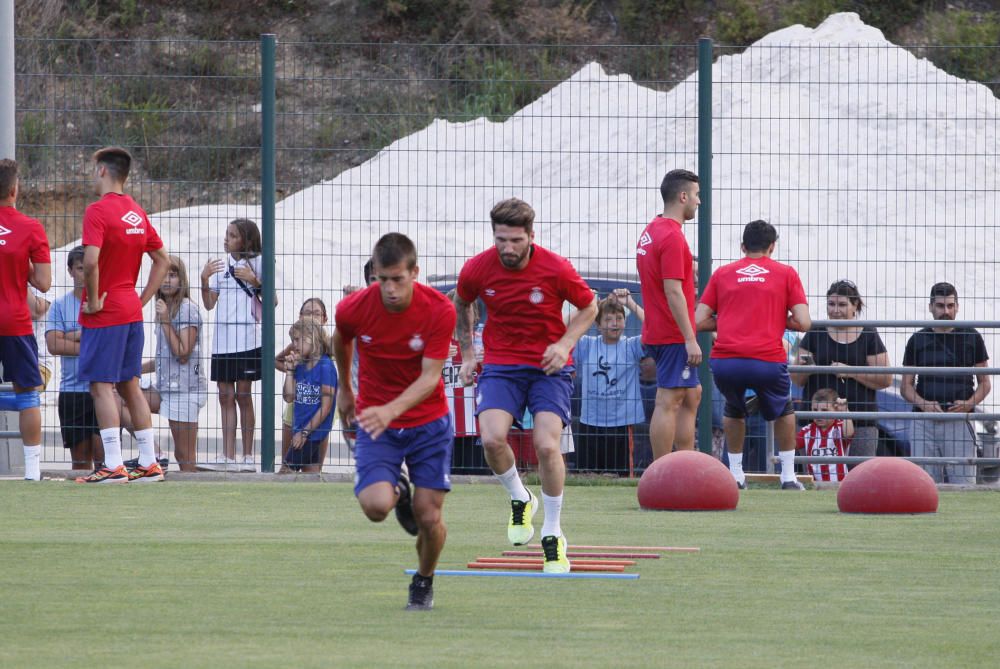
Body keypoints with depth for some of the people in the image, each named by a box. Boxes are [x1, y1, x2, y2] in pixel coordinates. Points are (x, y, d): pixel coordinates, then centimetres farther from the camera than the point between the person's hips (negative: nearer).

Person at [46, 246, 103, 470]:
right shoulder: (60, 305, 7)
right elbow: (54, 344, -5)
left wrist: (75, 336, -7)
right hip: (72, 390, 2)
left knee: (103, 455, -9)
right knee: (80, 458, 6)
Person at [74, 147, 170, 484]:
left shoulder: (98, 211, -14)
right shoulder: (137, 212, 11)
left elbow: (91, 261, -27)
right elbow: (162, 260, 17)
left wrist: (93, 300, -15)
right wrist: (143, 299, 14)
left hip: (104, 314, -8)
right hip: (132, 311, 8)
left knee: (101, 386, -6)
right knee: (130, 386, 13)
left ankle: (113, 466, -11)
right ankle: (149, 463, 14)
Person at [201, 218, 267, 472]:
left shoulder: (257, 263, 1)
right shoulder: (221, 265, 13)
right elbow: (209, 304, 11)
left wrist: (254, 281, -15)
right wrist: (204, 279, -3)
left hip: (247, 339, -5)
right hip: (222, 341, 5)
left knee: (243, 395, -2)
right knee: (226, 396, 2)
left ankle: (248, 457, 4)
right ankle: (228, 458, 1)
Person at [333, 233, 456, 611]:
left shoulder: (439, 311, -18)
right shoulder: (353, 310, -14)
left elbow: (430, 377, -21)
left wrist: (392, 410, -37)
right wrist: (344, 388, 25)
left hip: (428, 423, 0)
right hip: (376, 422, 0)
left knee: (429, 518, -6)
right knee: (376, 505, -23)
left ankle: (424, 582, 27)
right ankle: (398, 491, 17)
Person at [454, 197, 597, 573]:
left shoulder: (556, 269, -14)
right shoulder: (477, 270, -8)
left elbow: (588, 307, 3)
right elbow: (462, 305, 16)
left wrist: (565, 344, -12)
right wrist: (467, 352, 12)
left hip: (549, 366, -2)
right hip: (500, 365, 2)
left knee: (547, 445, -18)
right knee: (492, 438, -22)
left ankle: (553, 535, 1)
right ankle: (520, 500, 9)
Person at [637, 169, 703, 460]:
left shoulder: (650, 232, 14)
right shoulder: (672, 237, -16)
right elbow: (673, 292, -21)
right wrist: (690, 339, -21)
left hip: (658, 332, 10)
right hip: (674, 335, -10)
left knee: (692, 395, 16)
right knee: (669, 402, -7)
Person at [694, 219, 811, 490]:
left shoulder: (722, 274, 17)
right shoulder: (786, 274, 12)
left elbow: (699, 322, 12)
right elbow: (803, 323, 4)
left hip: (724, 361, 2)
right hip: (768, 361, -2)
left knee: (733, 410, 32)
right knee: (783, 411, 28)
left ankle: (736, 474, 26)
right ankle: (788, 476, 20)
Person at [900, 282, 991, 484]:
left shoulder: (971, 338, 8)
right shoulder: (918, 340, 11)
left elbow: (984, 383, 11)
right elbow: (906, 386, 11)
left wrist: (969, 403, -10)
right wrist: (923, 404, -10)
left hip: (960, 420, -1)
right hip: (924, 421, 1)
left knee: (963, 483, -8)